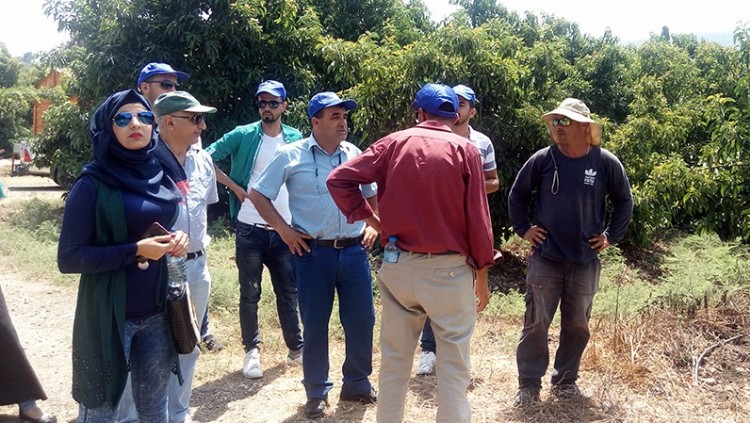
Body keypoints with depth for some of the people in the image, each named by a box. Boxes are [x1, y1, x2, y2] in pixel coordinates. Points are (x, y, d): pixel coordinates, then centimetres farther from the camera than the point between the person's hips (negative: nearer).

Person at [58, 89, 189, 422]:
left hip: (157, 312, 5)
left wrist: (177, 240, -3)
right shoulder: (93, 185, -11)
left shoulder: (161, 177, 4)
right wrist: (135, 251, -22)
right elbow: (68, 258, -14)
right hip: (109, 315, -5)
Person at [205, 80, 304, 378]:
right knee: (250, 295, 7)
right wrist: (235, 188, -7)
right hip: (250, 229, -1)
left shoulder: (296, 139, 5)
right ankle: (252, 350, 21)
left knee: (288, 293, 10)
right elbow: (206, 158, -2)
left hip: (285, 230, 2)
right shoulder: (243, 135, -1)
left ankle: (296, 348, 24)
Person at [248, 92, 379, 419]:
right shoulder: (291, 155, -4)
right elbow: (258, 195, 0)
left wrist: (372, 225, 7)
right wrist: (283, 229, -6)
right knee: (315, 325, 7)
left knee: (361, 320, 9)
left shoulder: (355, 155, 7)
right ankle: (317, 393, 25)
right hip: (313, 252, -3)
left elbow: (373, 195, 21)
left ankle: (357, 384, 30)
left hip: (354, 250, 4)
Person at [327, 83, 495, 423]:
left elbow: (339, 180, -3)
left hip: (398, 266, 3)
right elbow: (478, 218, -6)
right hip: (449, 270, -2)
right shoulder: (464, 150, -4)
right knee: (453, 365, 8)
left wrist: (372, 220, 3)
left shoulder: (393, 143, 2)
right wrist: (482, 274, 3)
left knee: (394, 360, 16)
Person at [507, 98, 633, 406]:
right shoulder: (542, 159, -4)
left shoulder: (606, 163, -4)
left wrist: (611, 236, 5)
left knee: (577, 326, 12)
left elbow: (624, 201, 10)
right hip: (545, 259, -1)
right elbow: (517, 194, 9)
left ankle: (565, 381, 28)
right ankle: (529, 385, 13)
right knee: (535, 325, 2)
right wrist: (523, 228, 3)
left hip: (585, 262, 1)